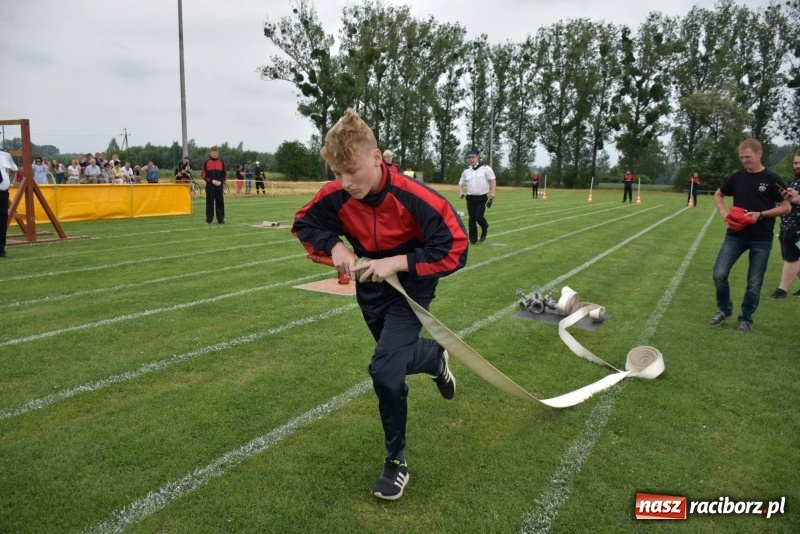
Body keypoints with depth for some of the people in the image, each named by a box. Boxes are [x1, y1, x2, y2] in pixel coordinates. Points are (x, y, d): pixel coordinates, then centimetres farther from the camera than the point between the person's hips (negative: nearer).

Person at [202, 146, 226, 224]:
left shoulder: (221, 163, 10)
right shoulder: (206, 162, 3)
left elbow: (225, 174, 9)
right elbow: (204, 174, -1)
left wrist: (221, 181, -8)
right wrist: (212, 180, -13)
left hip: (219, 186, 2)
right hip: (210, 185, -2)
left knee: (220, 202, 2)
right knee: (209, 202, 1)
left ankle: (221, 219, 7)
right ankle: (209, 219, 7)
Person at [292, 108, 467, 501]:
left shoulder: (415, 199, -31)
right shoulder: (336, 196, -19)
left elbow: (455, 250, -27)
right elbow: (304, 224, -1)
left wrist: (397, 263, -32)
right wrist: (334, 246, -21)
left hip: (411, 289, -5)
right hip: (371, 289, 5)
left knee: (385, 369, -19)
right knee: (398, 356, 23)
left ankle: (397, 461, 3)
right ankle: (437, 358, 60)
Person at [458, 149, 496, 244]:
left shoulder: (485, 168, -3)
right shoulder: (466, 171, 9)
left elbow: (492, 180, -1)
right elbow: (461, 183, 17)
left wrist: (492, 192, -12)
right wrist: (461, 191, -3)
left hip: (482, 197, -4)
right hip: (470, 198, 4)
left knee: (479, 216, -14)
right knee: (472, 218, 3)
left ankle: (485, 228, 19)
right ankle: (473, 239, 12)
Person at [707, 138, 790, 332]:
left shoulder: (772, 179, -6)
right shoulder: (737, 177, 4)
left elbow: (786, 207, -3)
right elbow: (718, 195, 19)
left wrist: (760, 214, -18)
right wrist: (725, 214, 1)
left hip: (761, 240, -2)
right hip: (735, 236, 3)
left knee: (754, 283, 5)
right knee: (719, 273, -6)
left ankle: (746, 318, 23)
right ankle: (724, 309, 17)